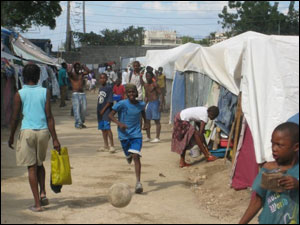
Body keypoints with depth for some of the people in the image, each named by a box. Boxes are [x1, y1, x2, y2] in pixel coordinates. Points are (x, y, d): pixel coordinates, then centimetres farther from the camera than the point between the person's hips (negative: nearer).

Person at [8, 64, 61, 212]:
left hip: (27, 132, -2)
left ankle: (37, 203, 3)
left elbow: (15, 118, -1)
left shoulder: (19, 94, -2)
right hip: (43, 131, 2)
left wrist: (11, 137, 13)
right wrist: (55, 139, -2)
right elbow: (49, 116, -3)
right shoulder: (45, 92, 1)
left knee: (32, 167, 3)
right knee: (40, 163, 24)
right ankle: (43, 193, 10)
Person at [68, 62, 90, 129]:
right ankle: (78, 124, -11)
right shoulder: (72, 75, 1)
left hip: (82, 94, 4)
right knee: (77, 109, -11)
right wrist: (72, 66, -8)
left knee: (84, 109, 1)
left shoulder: (81, 74, 12)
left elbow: (88, 71, -2)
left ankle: (81, 122, 13)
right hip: (75, 94, -4)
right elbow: (69, 72, -22)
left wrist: (83, 66, 0)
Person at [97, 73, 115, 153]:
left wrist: (103, 109, -14)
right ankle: (106, 146, 18)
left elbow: (110, 101, -12)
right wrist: (99, 110, 10)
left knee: (107, 128, -13)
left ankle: (112, 146, -9)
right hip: (100, 111, 7)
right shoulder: (100, 88, 14)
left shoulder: (109, 88, -7)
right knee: (103, 129, 10)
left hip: (106, 111, -7)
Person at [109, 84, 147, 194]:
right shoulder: (122, 104, -12)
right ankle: (129, 155, 58)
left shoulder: (141, 104, -2)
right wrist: (119, 123, -26)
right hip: (124, 135, 0)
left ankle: (138, 182, -20)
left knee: (136, 156, -17)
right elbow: (111, 115, -11)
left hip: (136, 135, 0)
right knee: (129, 155, 17)